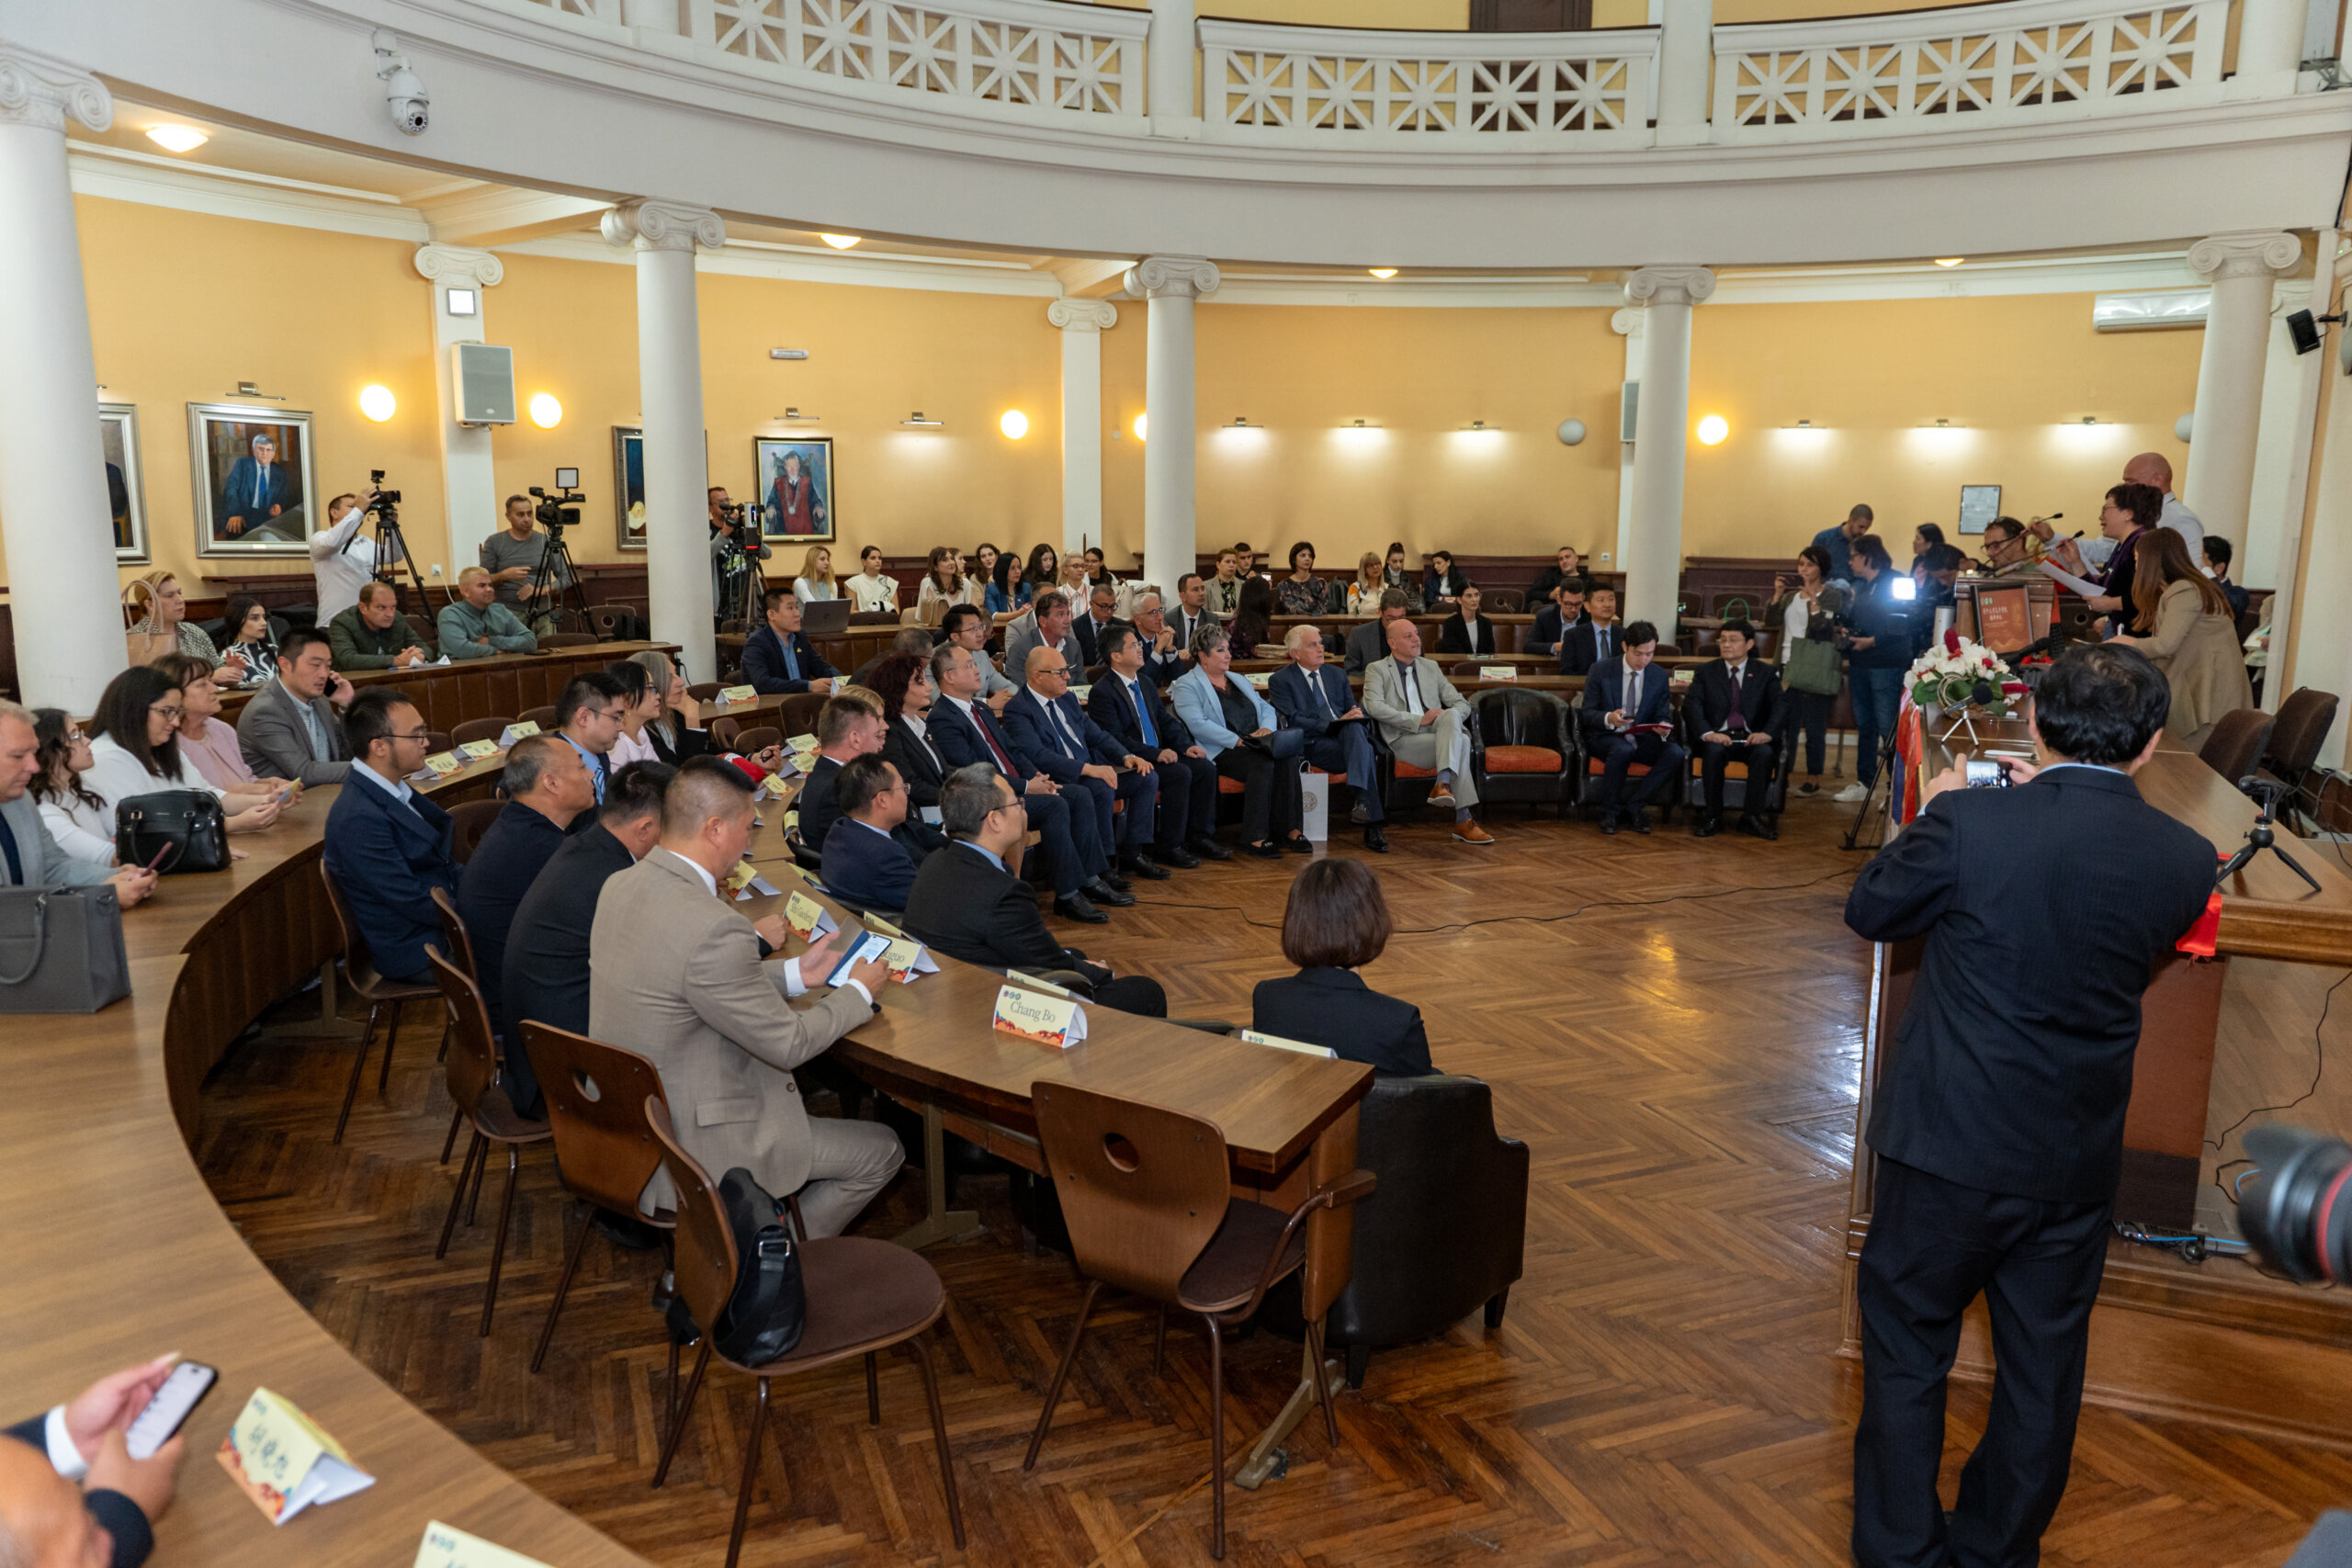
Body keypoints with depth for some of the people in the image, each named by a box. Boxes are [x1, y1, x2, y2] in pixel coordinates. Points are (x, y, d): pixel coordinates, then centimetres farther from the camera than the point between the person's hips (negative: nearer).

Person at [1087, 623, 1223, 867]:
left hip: (1158, 753, 8)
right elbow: (1115, 739, -19)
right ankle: (1168, 847, -18)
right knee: (1180, 773, -27)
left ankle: (1198, 837, 0)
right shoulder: (1102, 692, -11)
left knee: (1205, 768, -9)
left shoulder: (1145, 683, 16)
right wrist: (1155, 753, -25)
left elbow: (1166, 720, 18)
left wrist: (1186, 746, -1)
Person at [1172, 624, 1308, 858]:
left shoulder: (1238, 680, 26)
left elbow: (1266, 708, 20)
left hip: (1256, 744, 6)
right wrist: (1237, 740, -20)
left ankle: (1287, 829, -23)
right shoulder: (1187, 686, 1)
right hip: (1220, 751, -6)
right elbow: (1197, 724, -14)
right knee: (1262, 763, -33)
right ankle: (1254, 837, -28)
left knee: (1287, 758, -25)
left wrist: (1267, 727, -5)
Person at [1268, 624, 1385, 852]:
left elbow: (1354, 708, 18)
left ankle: (1363, 802, -49)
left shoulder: (1336, 675, 25)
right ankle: (1372, 825, -41)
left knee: (1355, 727, -35)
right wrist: (1332, 725, -17)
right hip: (1314, 744, -4)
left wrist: (1358, 715, -10)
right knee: (1365, 754, -33)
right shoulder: (1281, 681, 6)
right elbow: (1293, 721, -8)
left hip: (1347, 735, 4)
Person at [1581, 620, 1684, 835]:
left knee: (1676, 753, -26)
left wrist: (1664, 727, -19)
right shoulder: (1600, 670, -5)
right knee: (1623, 749, -39)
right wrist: (1608, 718, -28)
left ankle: (1633, 807, -16)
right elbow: (1587, 713, -5)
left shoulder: (1660, 676, 4)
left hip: (1642, 739, 3)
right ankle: (1609, 811, -19)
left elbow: (1663, 716, 7)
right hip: (1605, 737, -3)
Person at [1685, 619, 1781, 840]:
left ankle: (1751, 817, -23)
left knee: (1765, 753, -32)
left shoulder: (1766, 673, 11)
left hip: (1751, 738, 0)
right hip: (1718, 737, 0)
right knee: (1714, 752, -34)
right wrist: (1707, 733, -23)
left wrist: (1767, 733, -24)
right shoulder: (1706, 671, 11)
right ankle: (1713, 816, -23)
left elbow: (1779, 707, -3)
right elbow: (1691, 705, -4)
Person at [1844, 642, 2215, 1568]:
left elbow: (1870, 912, -4)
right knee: (2042, 1369, 20)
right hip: (2078, 1163, 4)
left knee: (1907, 1350, 14)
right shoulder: (2186, 859, -7)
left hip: (1952, 1145, -4)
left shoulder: (1968, 820, -20)